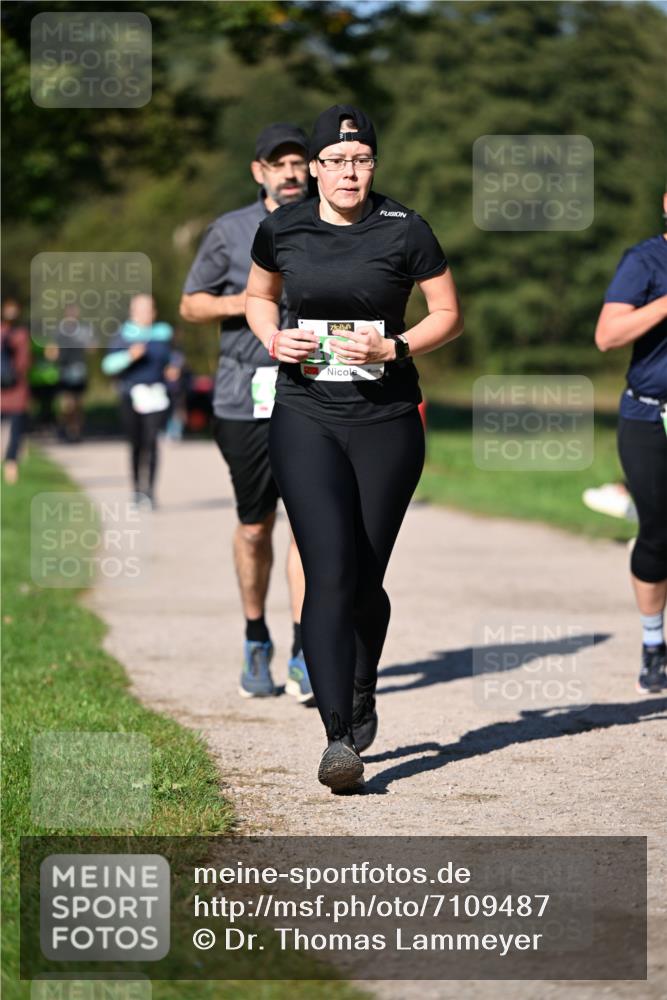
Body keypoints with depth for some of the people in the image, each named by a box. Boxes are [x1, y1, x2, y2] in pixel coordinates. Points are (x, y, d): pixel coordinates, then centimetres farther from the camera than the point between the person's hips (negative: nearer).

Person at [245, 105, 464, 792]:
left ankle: (363, 694, 37)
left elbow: (449, 314, 5)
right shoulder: (281, 230, 3)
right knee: (330, 574, -15)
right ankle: (339, 738, -16)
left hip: (386, 421, 0)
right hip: (305, 419, 0)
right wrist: (273, 337, 0)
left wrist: (394, 348, -12)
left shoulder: (403, 231, -3)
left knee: (365, 580, 6)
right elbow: (258, 296, 22)